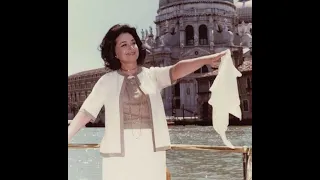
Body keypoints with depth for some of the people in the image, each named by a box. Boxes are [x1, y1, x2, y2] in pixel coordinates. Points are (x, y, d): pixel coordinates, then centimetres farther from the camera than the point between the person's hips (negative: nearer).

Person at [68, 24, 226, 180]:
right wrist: (68, 137, -7)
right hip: (118, 153, -1)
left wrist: (206, 60, -28)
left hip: (152, 152, 1)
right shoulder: (107, 81, 4)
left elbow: (176, 70, -11)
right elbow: (86, 111, 3)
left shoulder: (153, 75, 5)